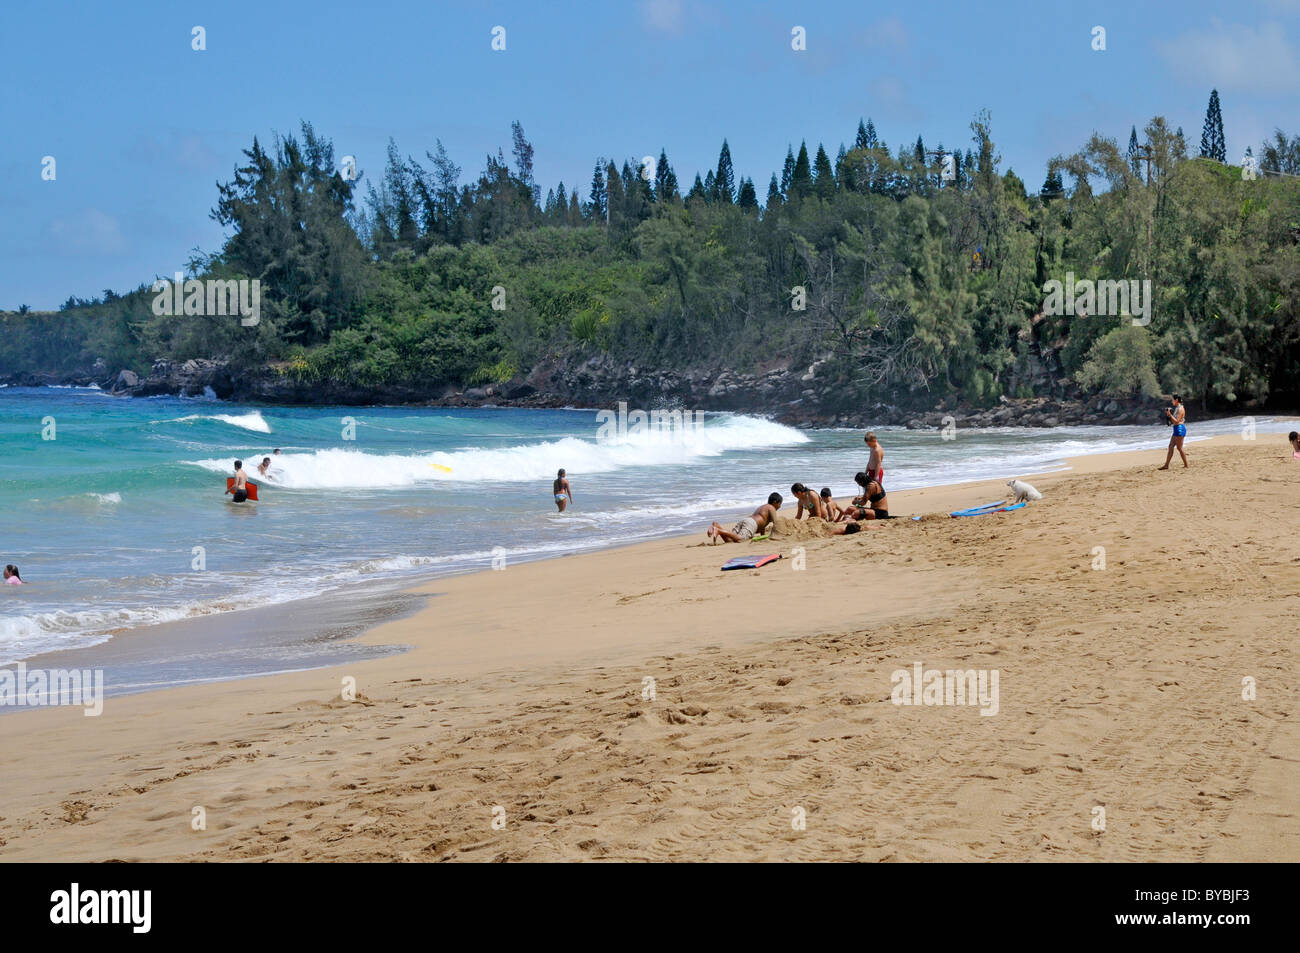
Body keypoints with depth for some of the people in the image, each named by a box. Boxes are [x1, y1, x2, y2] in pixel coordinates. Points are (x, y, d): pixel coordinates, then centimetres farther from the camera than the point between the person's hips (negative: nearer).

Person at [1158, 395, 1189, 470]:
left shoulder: (1180, 409, -13)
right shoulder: (1176, 408, 16)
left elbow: (1176, 421, -18)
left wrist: (1170, 414, -16)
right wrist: (1168, 414, 9)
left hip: (1180, 428, -10)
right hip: (1176, 429, 10)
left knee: (1179, 448, -6)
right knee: (1171, 447, 8)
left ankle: (1186, 465, 0)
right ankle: (1166, 465, 8)